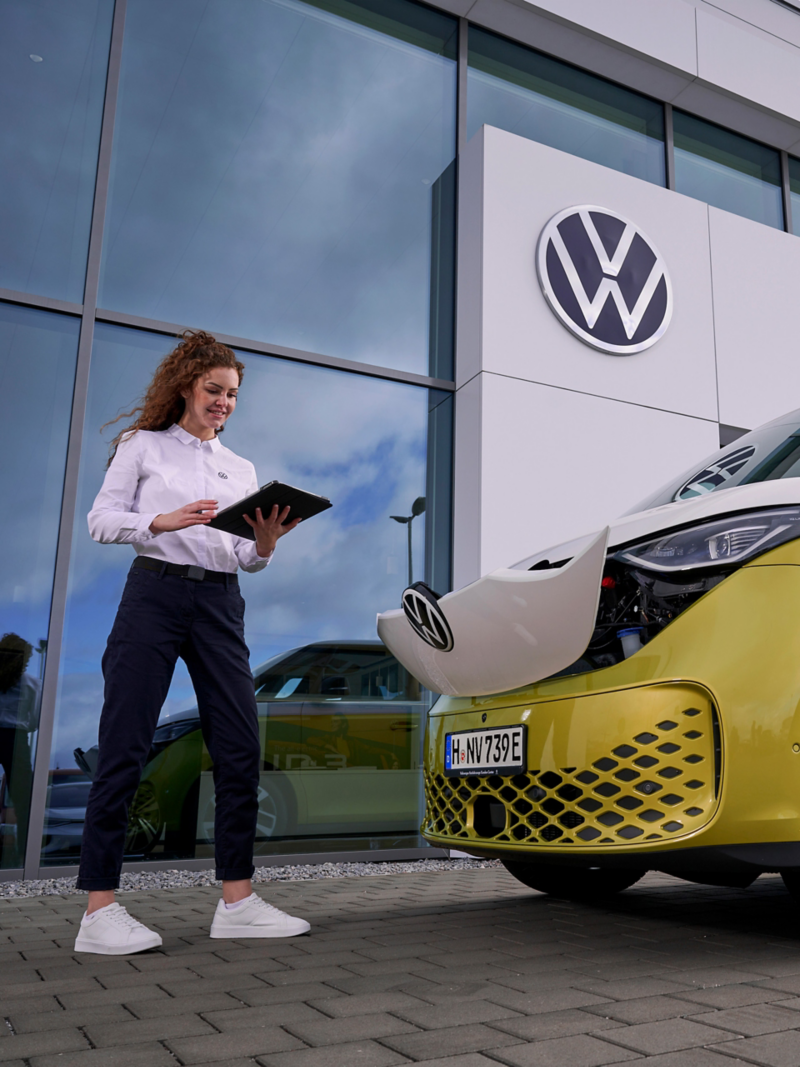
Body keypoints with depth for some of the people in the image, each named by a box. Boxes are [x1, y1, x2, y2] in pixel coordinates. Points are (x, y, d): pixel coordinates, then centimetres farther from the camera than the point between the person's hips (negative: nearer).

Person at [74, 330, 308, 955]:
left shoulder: (241, 469, 21)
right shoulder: (143, 446, 10)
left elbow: (244, 558, 17)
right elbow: (102, 520, 2)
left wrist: (265, 545, -6)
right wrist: (162, 522, -15)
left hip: (220, 602, 4)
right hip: (154, 592, -4)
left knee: (241, 749, -3)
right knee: (124, 747, -6)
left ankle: (237, 899, 5)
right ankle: (100, 910, -1)